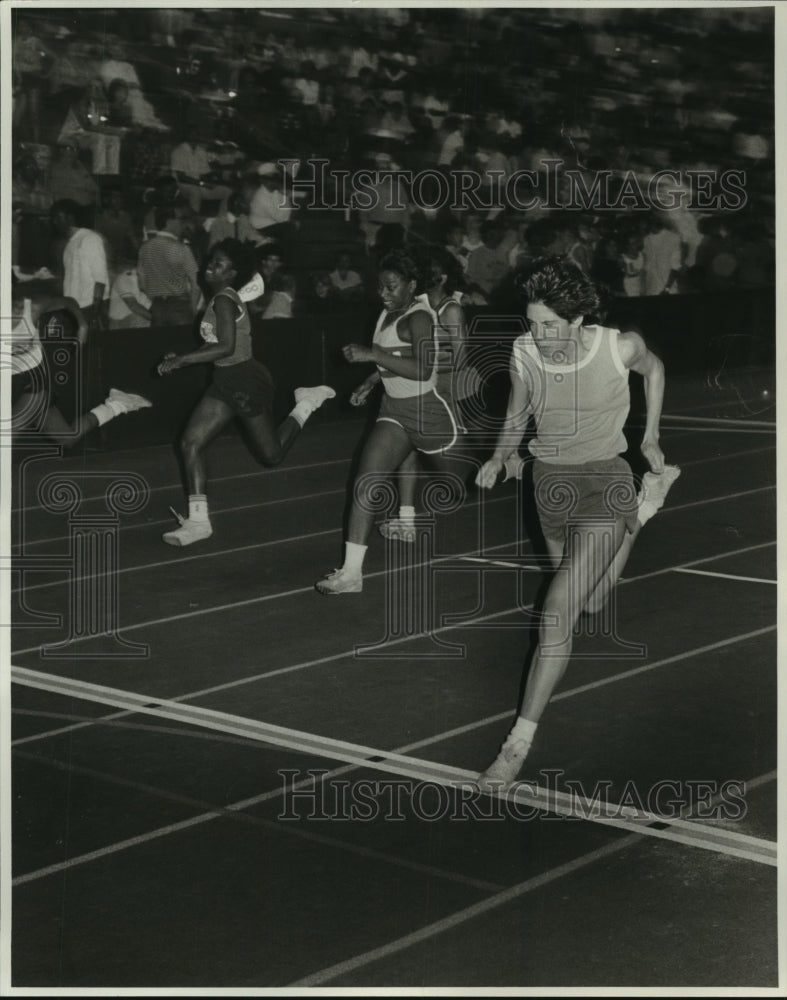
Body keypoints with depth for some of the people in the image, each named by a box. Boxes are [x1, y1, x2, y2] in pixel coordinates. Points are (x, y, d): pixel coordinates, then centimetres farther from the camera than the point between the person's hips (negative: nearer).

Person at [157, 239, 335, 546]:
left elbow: (226, 348, -30)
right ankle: (198, 520, 1)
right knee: (190, 443, -2)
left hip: (244, 381, -9)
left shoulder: (224, 300, -20)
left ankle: (306, 404, 30)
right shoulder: (225, 298, 9)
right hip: (226, 382, 9)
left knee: (271, 454, 8)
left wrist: (180, 359, -26)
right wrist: (182, 360, 15)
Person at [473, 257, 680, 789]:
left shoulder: (621, 347, -19)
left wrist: (652, 436, 8)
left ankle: (520, 740, -14)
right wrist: (500, 458, -2)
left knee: (559, 611, -19)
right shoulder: (523, 353, -11)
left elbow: (654, 368, 6)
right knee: (589, 600, 26)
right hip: (551, 482, 5)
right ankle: (641, 512, 56)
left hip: (604, 484, -5)